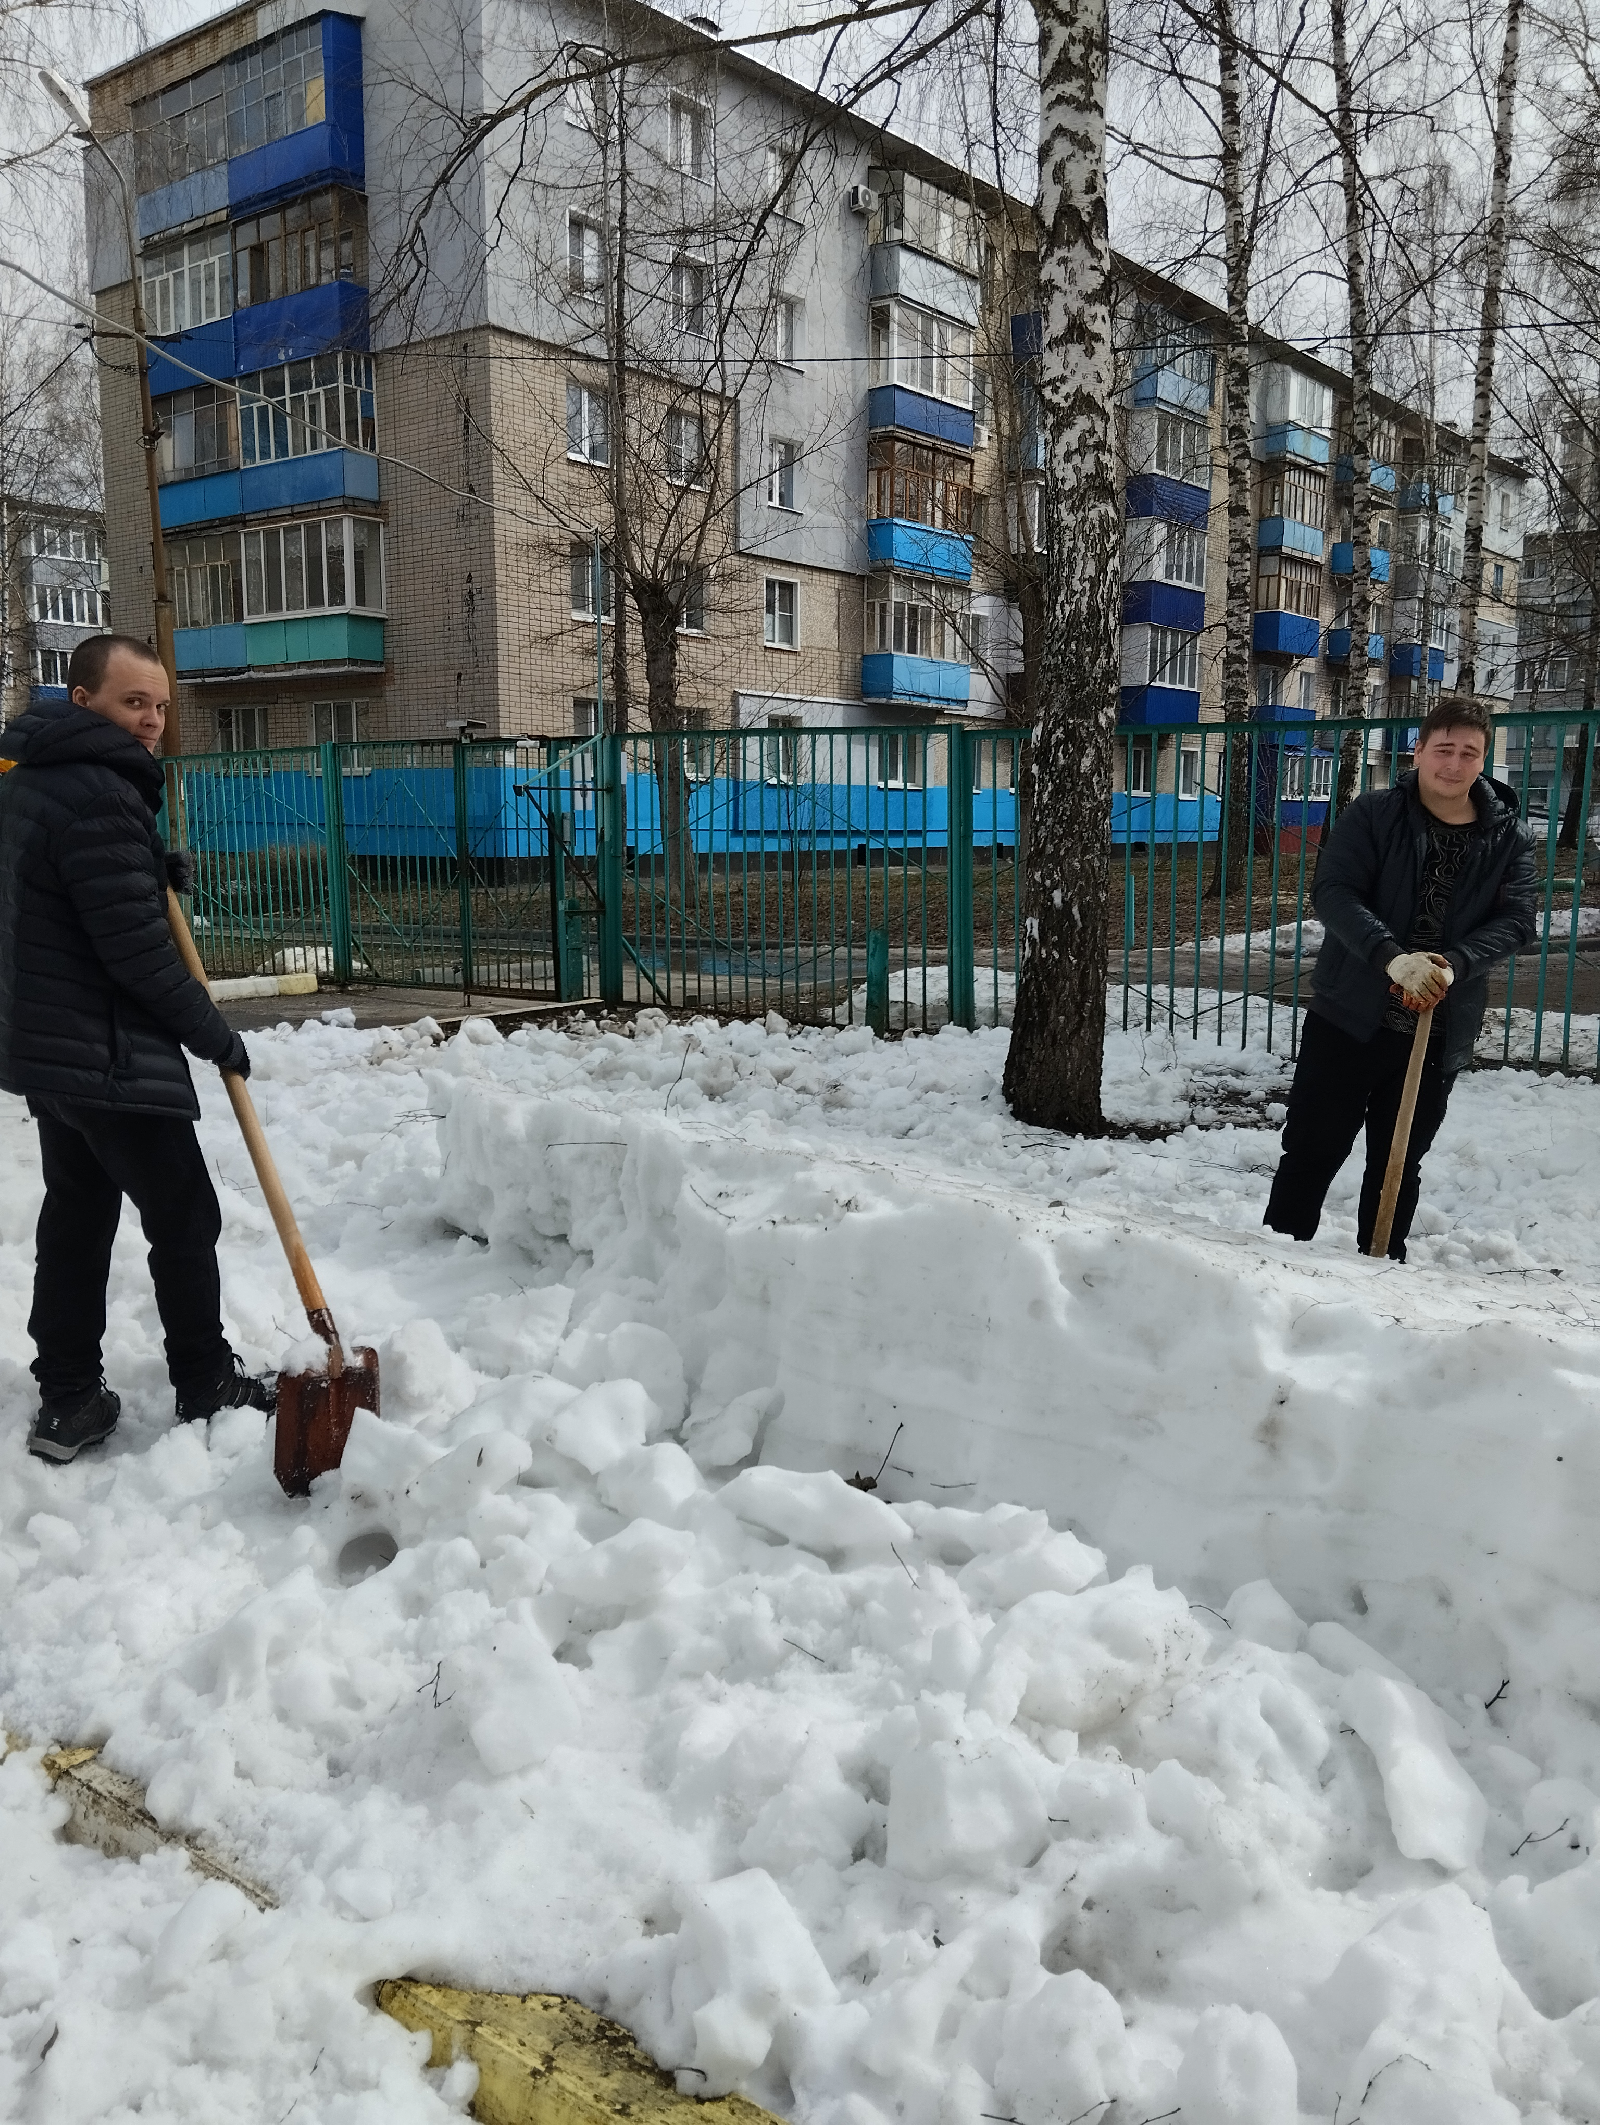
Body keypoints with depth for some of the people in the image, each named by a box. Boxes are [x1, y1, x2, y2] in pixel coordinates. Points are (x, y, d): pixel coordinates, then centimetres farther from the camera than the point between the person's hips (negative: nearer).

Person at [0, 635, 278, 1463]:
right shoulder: (98, 793, -20)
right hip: (110, 1056, -10)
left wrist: (151, 872, 7)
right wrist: (215, 1034, -10)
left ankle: (66, 1398, 20)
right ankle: (206, 1389, 15)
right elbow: (135, 948, -21)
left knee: (75, 1215, 15)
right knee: (184, 1221, 3)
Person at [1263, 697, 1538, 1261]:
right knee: (1312, 1150, 2)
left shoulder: (1509, 836, 4)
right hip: (1349, 1016, -2)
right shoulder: (1372, 815, -4)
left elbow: (1518, 919, -4)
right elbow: (1332, 891, -15)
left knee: (1399, 1165, 13)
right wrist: (1392, 956, -30)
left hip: (1439, 1031, 2)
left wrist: (1455, 964, -23)